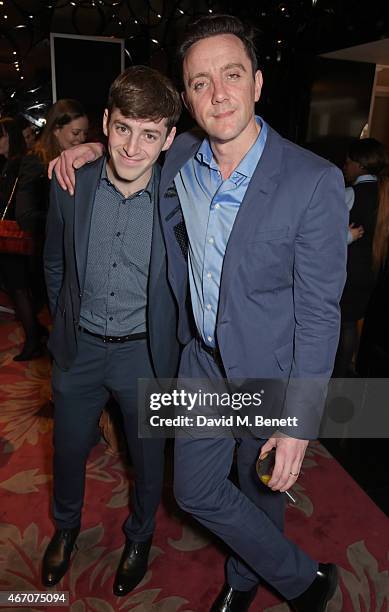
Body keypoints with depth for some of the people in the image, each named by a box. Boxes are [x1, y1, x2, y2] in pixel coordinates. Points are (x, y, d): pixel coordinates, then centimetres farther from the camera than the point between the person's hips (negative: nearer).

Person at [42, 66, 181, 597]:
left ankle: (139, 536, 50)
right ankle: (66, 525, 54)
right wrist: (67, 324, 11)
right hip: (79, 349, 2)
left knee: (148, 457, 19)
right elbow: (55, 265, 6)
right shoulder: (70, 186, -9)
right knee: (68, 449, 22)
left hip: (145, 354, -1)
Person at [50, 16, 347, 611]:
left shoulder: (314, 181, -21)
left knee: (262, 491, 18)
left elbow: (319, 310, -18)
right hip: (202, 359, 5)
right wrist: (96, 146, 2)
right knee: (196, 491, 15)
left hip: (269, 369, -4)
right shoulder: (179, 160, -5)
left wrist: (299, 421, -18)